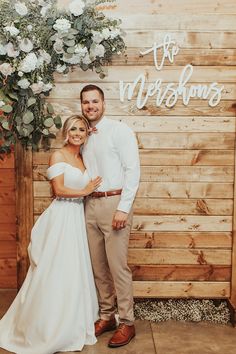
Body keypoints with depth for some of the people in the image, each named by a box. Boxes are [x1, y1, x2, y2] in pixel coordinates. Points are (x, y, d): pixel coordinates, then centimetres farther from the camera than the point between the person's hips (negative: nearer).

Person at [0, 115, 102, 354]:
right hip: (61, 217, -7)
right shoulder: (58, 155, -5)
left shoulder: (83, 159, 16)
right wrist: (84, 191, -5)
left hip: (77, 217, 7)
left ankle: (71, 325, 25)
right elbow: (59, 189, -13)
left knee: (75, 272, 10)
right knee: (57, 272, -1)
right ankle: (47, 329, 14)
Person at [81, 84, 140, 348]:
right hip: (90, 205, 7)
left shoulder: (119, 130, -5)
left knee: (117, 266, -3)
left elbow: (132, 170, -11)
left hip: (114, 203, -6)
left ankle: (127, 323, 12)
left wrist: (123, 208, -17)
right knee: (98, 266, 12)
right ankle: (106, 316, 27)